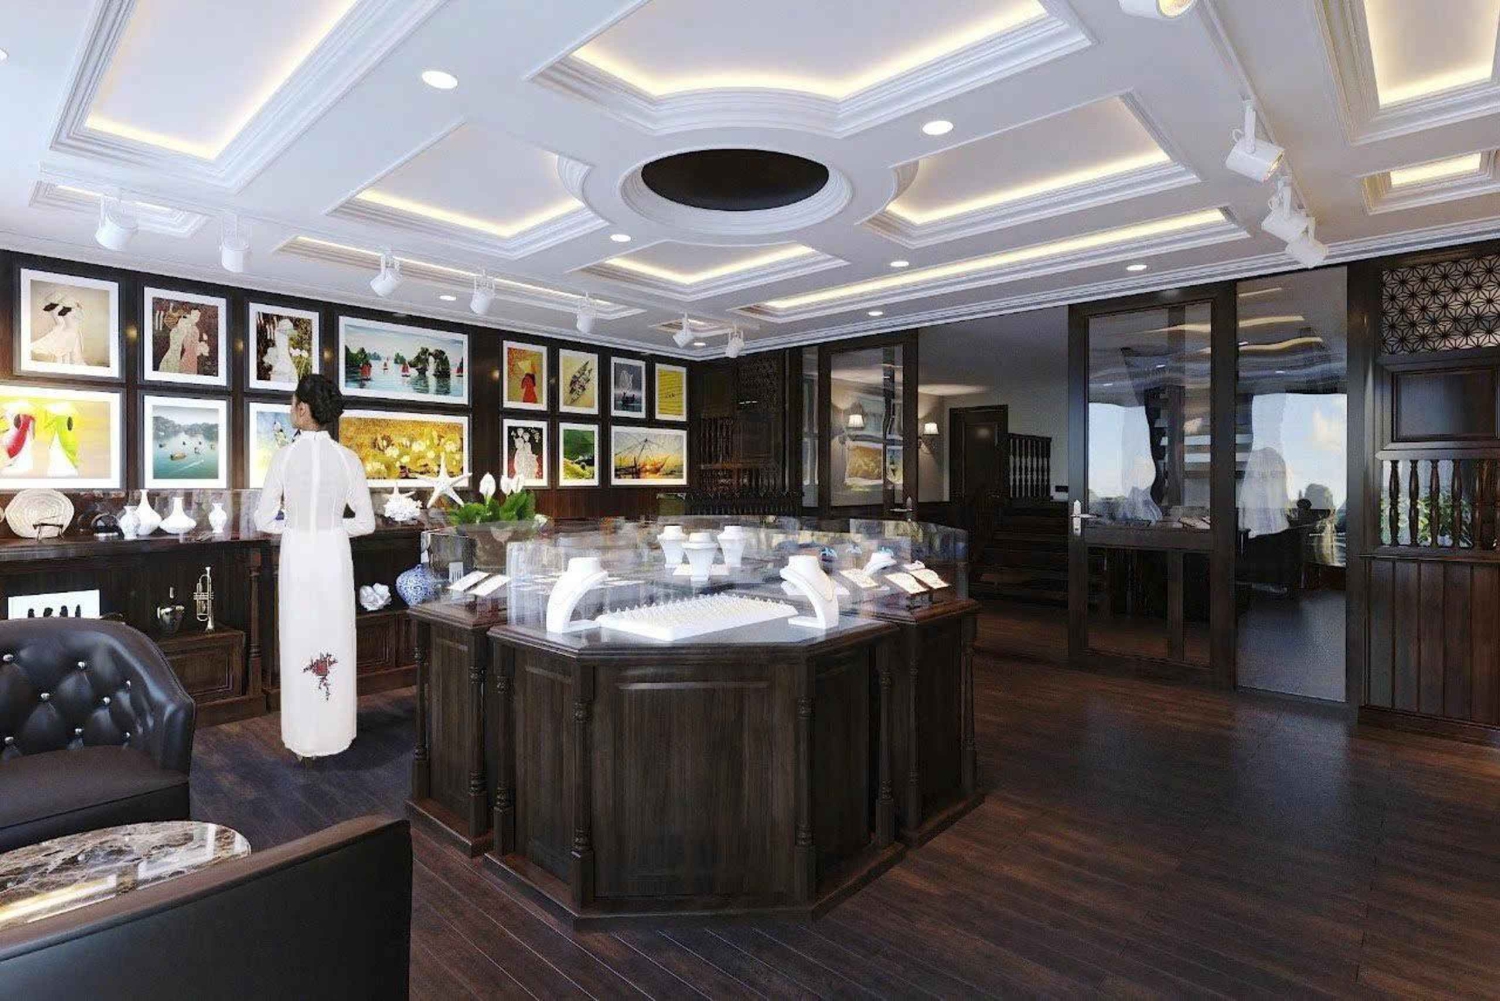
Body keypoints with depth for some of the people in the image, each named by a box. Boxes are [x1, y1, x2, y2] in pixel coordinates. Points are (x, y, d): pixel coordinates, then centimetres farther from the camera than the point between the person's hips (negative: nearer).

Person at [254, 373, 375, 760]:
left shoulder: (285, 456, -8)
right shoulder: (347, 458, -5)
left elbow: (264, 520, -6)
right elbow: (366, 522, -3)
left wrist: (294, 525, 12)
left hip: (297, 557, -1)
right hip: (334, 557, 1)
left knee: (299, 643, 9)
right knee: (335, 641, 11)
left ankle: (303, 740, 20)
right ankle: (333, 733, 22)